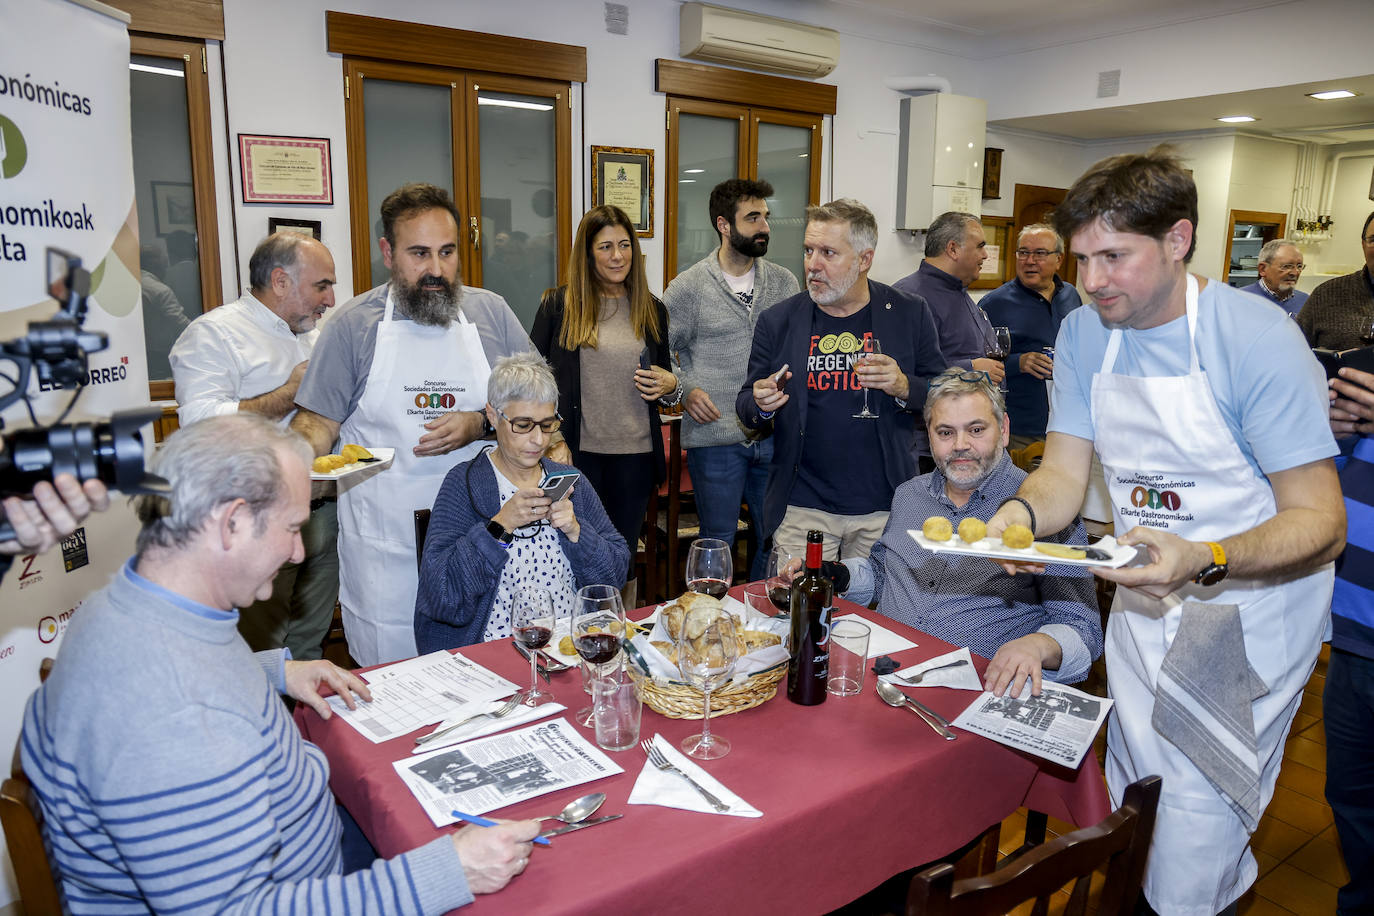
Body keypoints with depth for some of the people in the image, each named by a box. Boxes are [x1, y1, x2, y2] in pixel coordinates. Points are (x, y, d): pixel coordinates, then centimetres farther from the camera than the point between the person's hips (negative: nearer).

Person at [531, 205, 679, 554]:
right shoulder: (558, 304, 1)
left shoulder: (652, 310, 9)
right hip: (576, 451, -2)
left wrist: (670, 387, -4)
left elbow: (665, 377, 19)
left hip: (635, 455, 3)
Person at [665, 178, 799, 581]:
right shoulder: (687, 287, -2)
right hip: (714, 438, -3)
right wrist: (684, 391, -13)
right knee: (717, 543, 8)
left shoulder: (785, 283, 8)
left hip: (774, 436, 4)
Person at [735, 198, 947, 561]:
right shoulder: (777, 320, 4)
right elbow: (745, 405, 10)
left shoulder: (909, 315, 1)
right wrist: (760, 404, -12)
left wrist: (904, 388, -14)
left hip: (884, 509, 0)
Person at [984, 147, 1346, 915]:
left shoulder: (1260, 340, -19)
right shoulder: (1085, 334, -3)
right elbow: (1064, 469, -2)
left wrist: (1204, 562, -37)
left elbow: (1321, 520, -19)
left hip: (1246, 617, -5)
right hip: (1143, 607, 5)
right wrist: (1023, 513, -25)